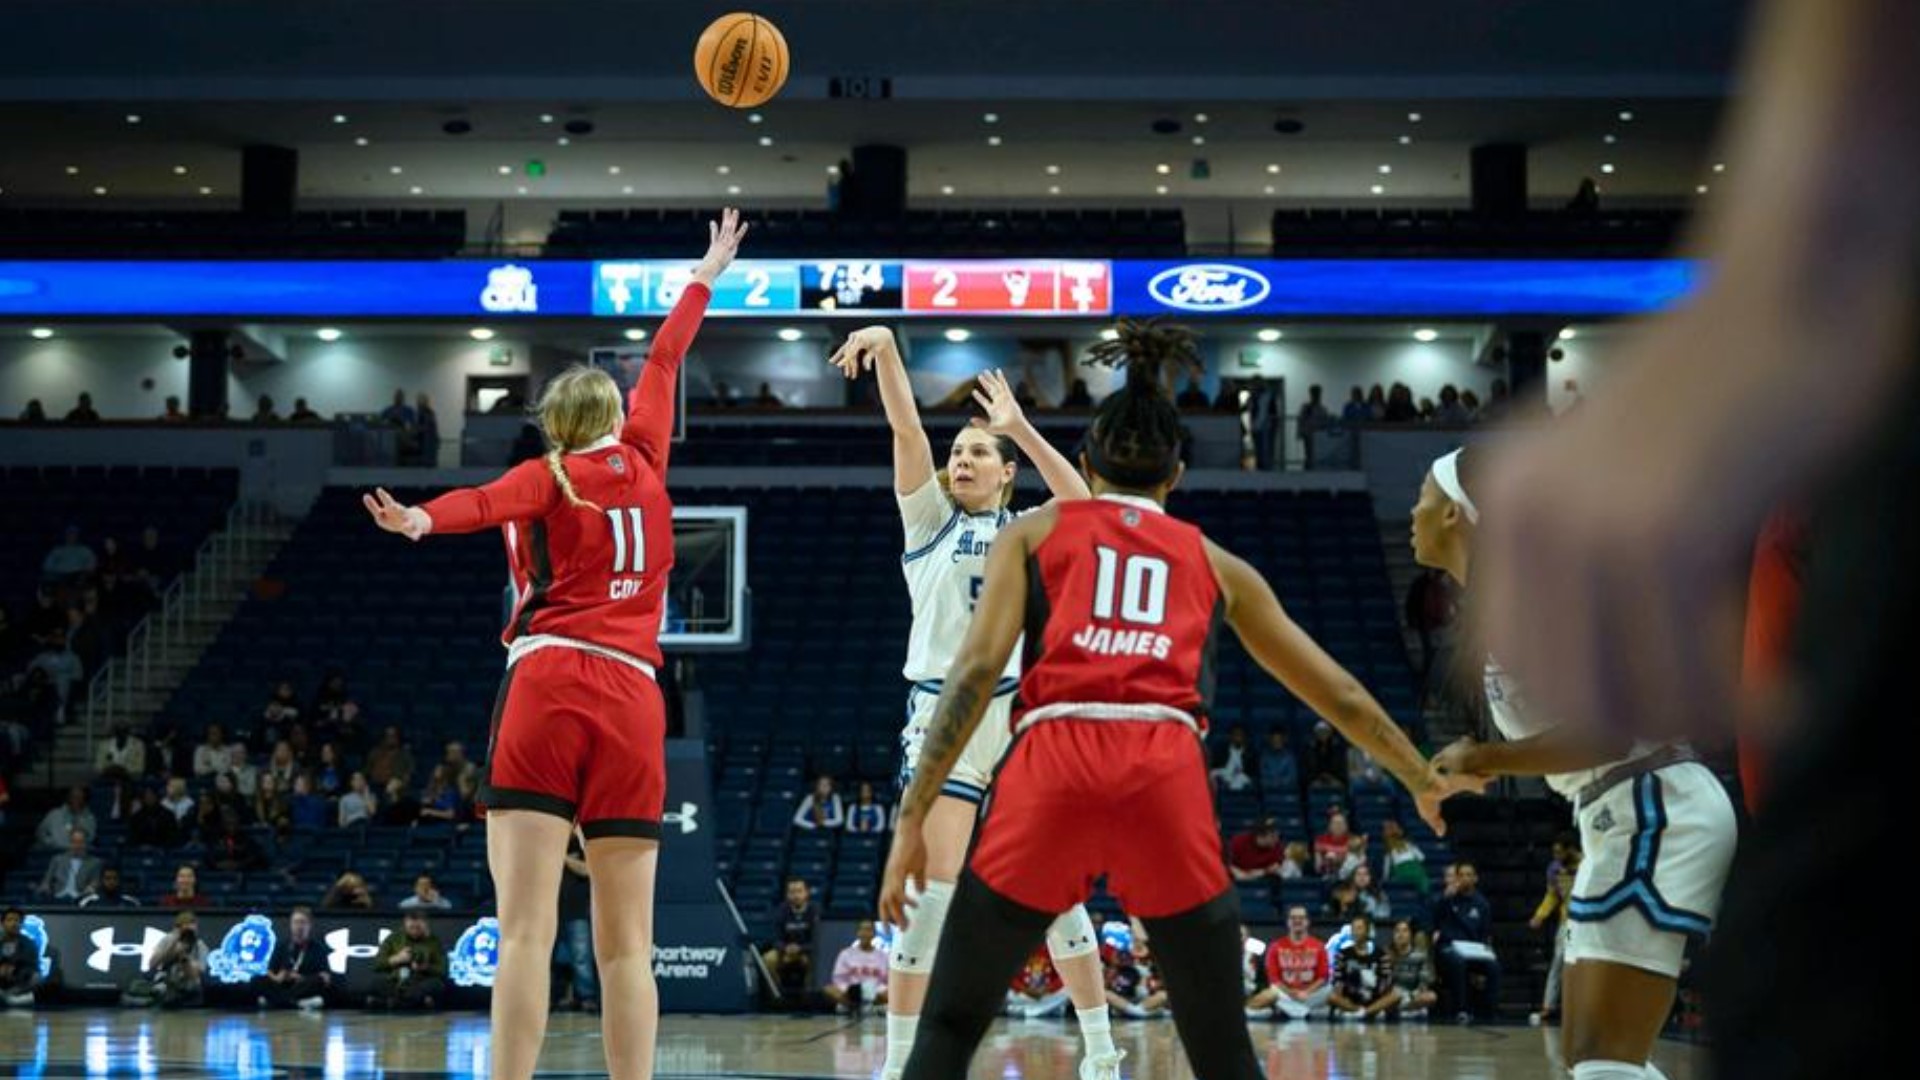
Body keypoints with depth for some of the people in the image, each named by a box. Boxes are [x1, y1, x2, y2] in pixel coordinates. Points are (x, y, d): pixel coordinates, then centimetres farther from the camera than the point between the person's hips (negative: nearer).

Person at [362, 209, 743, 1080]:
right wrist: (706, 276, 46)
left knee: (525, 931, -10)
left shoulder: (548, 477, 7)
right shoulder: (642, 460, 15)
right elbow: (664, 362, 32)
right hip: (631, 702, 3)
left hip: (547, 689, -2)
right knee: (626, 944, 2)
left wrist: (421, 520, -35)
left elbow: (492, 502, -17)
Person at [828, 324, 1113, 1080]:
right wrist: (886, 346, -17)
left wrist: (1019, 427, -14)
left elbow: (1081, 503, -10)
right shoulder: (929, 520, 11)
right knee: (932, 883, -9)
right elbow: (907, 430, -3)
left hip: (1021, 712, 1)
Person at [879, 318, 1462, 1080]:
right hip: (1167, 779, 1)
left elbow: (977, 669, 3)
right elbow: (1340, 696, 30)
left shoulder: (1034, 531, 20)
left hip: (1052, 769, -1)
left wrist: (912, 818, 1)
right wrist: (1425, 783, 44)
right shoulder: (1216, 564, 25)